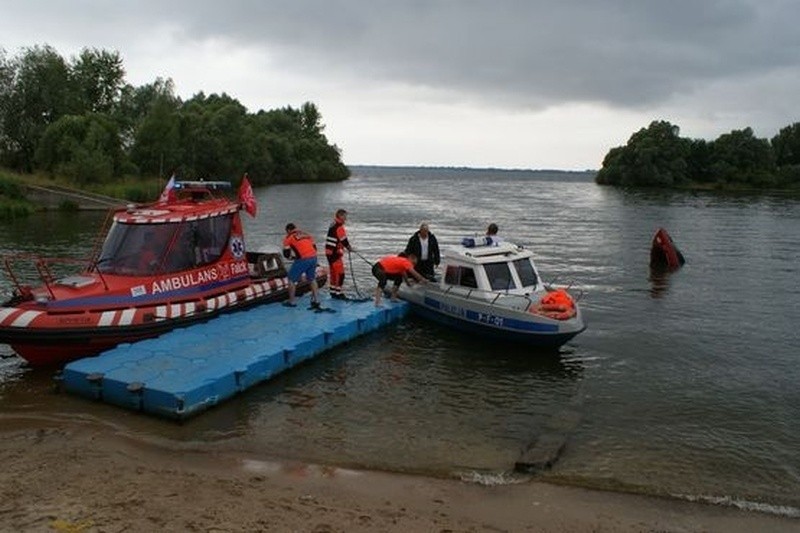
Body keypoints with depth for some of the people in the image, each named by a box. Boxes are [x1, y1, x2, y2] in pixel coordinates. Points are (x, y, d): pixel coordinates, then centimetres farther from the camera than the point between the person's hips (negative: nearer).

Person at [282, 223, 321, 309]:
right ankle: (316, 300, 22)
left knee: (292, 279, 11)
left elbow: (286, 254, 5)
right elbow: (314, 247, 22)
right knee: (312, 279, 22)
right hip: (313, 257, 6)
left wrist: (291, 256, 25)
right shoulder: (306, 234, 23)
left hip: (302, 260, -5)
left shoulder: (288, 238, 8)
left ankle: (291, 302, 15)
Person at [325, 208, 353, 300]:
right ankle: (338, 293, -4)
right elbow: (344, 240, -16)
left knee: (334, 272, 16)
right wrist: (349, 247, 1)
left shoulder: (333, 225, 14)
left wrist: (347, 246, 9)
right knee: (340, 273, -7)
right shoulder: (339, 227, -17)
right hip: (334, 253, -10)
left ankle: (333, 292, 23)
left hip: (330, 252, 10)